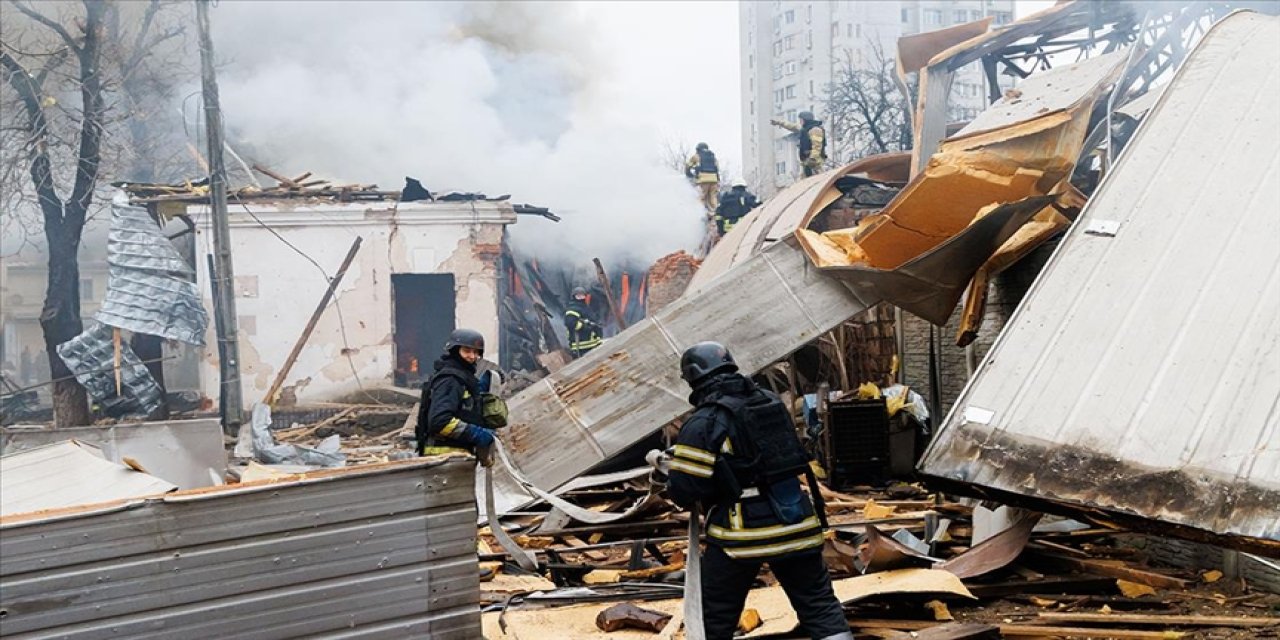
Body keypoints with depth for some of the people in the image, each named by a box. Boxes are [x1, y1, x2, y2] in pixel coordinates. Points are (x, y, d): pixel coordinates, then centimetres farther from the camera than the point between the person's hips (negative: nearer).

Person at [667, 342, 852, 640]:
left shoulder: (703, 423, -13)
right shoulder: (772, 403, 9)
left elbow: (684, 490, -15)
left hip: (742, 530, -5)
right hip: (795, 522, 5)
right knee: (820, 606, 12)